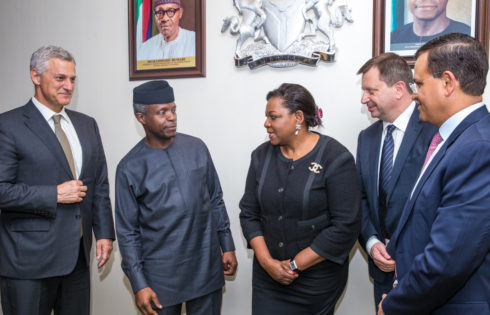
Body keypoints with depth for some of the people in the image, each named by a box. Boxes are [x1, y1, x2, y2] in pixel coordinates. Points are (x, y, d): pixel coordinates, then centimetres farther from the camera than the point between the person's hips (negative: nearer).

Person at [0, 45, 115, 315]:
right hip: (29, 260, -5)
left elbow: (100, 185, 13)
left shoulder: (87, 125, 11)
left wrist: (104, 233, 6)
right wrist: (54, 194, -17)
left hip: (77, 256, 5)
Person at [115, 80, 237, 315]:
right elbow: (127, 232, -3)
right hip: (161, 277, -2)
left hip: (207, 268, 3)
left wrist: (228, 247, 8)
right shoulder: (129, 168, -7)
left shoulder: (197, 148, 1)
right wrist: (138, 284, -6)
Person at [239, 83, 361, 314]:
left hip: (316, 278, -3)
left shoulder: (335, 158, -12)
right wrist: (266, 260, -8)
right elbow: (249, 213, 5)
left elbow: (346, 226, -15)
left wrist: (295, 265, -13)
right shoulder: (262, 155, 3)